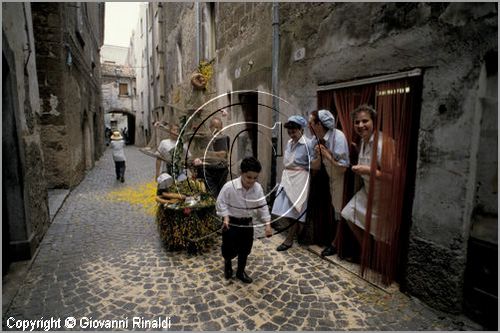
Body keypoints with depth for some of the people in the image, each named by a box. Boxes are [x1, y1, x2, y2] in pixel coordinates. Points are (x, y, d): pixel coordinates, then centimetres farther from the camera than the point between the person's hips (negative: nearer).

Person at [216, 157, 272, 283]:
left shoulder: (258, 188, -11)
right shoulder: (229, 186, -22)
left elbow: (262, 207, -5)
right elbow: (221, 203, -12)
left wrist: (267, 224, -10)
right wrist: (226, 217, -24)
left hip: (247, 224, 4)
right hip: (231, 223, -4)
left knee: (245, 250, 15)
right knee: (229, 250, 4)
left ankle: (241, 271, 38)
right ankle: (227, 263, 39)